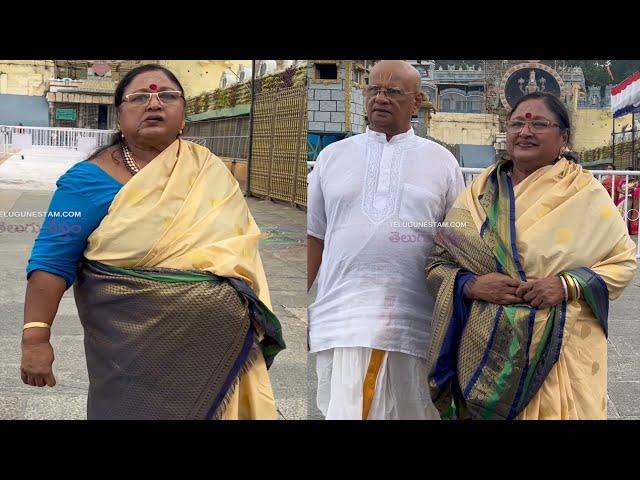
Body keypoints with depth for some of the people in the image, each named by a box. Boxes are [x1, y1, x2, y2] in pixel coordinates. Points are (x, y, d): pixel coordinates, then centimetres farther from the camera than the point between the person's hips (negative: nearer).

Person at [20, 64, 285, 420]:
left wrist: (254, 320, 9)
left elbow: (241, 247, 13)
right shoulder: (94, 178, -7)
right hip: (134, 350, -3)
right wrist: (36, 336, -20)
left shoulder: (210, 170, 6)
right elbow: (53, 260, -11)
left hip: (220, 347, 4)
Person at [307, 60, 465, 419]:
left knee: (412, 412, 4)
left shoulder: (442, 161, 10)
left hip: (415, 323, 0)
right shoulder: (333, 156, 13)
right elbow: (314, 238, 14)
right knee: (344, 412, -3)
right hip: (342, 319, 1)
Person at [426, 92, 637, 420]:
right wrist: (471, 285, -14)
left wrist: (569, 285, -14)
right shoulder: (480, 193, 6)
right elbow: (438, 263, 7)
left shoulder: (585, 193, 1)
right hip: (487, 351, 2)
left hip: (561, 351, -1)